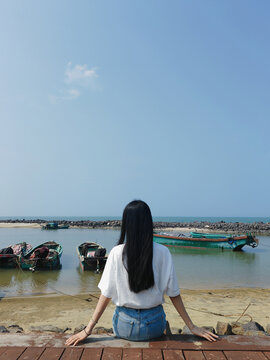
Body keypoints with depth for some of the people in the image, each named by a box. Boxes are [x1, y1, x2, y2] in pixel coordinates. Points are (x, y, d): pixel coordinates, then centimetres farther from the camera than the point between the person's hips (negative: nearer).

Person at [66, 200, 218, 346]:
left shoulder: (117, 253, -15)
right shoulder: (163, 252, -13)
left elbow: (106, 295, -11)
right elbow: (174, 294, -8)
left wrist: (88, 330, -1)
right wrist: (192, 326, 4)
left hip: (125, 326, -1)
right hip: (154, 326, 1)